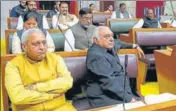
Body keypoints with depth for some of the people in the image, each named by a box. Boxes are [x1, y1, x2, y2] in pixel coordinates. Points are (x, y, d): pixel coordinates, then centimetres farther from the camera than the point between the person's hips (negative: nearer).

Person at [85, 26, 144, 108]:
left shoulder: (108, 47, 10)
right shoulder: (96, 55, -19)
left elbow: (118, 43, 36)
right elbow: (109, 82, -26)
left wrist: (135, 46, 42)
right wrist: (128, 98, -27)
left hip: (122, 92, 10)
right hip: (105, 98, -9)